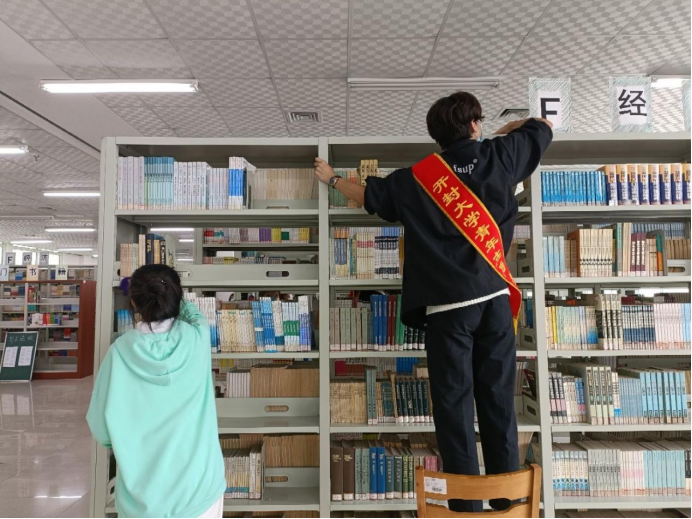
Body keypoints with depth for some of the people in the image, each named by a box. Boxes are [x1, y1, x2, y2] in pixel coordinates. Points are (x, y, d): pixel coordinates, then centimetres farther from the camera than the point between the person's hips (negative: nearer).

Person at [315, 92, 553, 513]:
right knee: (498, 401, 9)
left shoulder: (417, 177, 4)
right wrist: (512, 127, 44)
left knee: (455, 405, 4)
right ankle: (508, 500, 17)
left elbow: (370, 195, 17)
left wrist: (332, 179, 35)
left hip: (448, 304, -2)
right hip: (495, 296, 2)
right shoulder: (499, 155, 7)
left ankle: (467, 504, 10)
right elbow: (544, 127, 24)